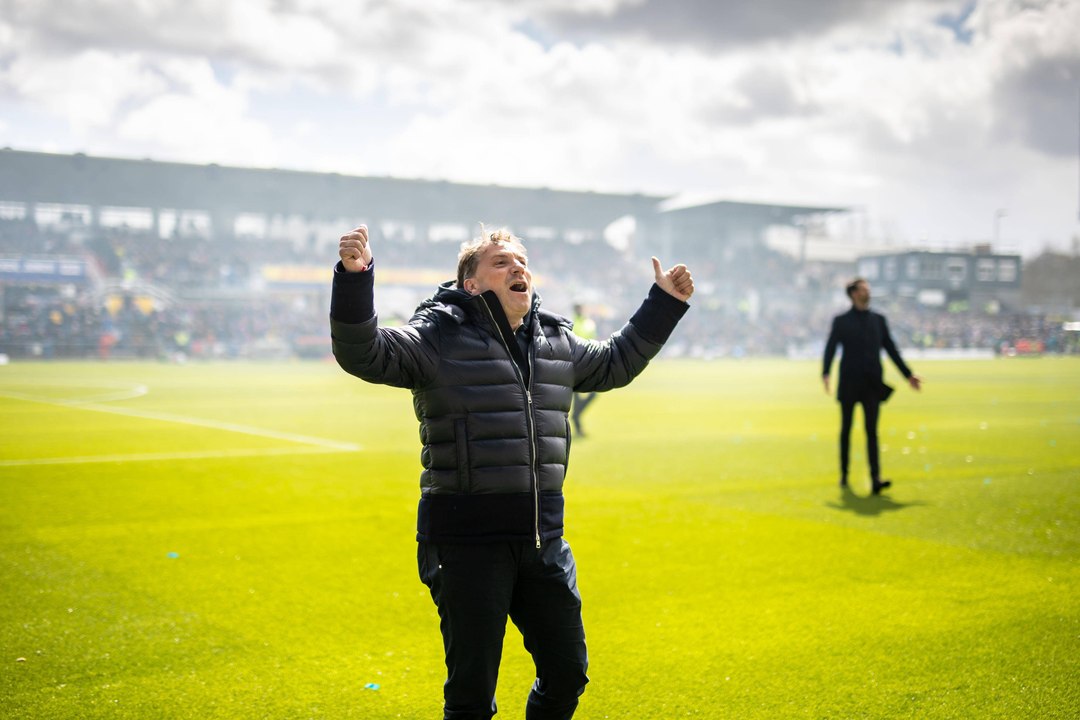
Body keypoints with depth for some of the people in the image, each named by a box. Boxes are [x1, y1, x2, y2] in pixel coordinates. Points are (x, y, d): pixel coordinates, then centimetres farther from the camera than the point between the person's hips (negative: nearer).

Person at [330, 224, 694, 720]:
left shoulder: (556, 341, 13)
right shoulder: (441, 336, -6)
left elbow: (614, 363, 30)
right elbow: (364, 353, -16)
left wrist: (665, 304, 28)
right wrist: (354, 278, -30)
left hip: (544, 541, 6)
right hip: (466, 544, -6)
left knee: (567, 672, 17)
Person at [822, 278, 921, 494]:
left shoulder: (879, 320, 12)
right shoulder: (841, 321, 2)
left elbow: (891, 349, 15)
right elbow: (830, 348, -7)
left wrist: (908, 374, 11)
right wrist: (825, 374, -22)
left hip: (872, 385, 2)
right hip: (849, 383, -2)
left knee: (872, 431, -7)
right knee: (846, 429, 9)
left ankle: (875, 479, -16)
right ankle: (844, 475, 23)